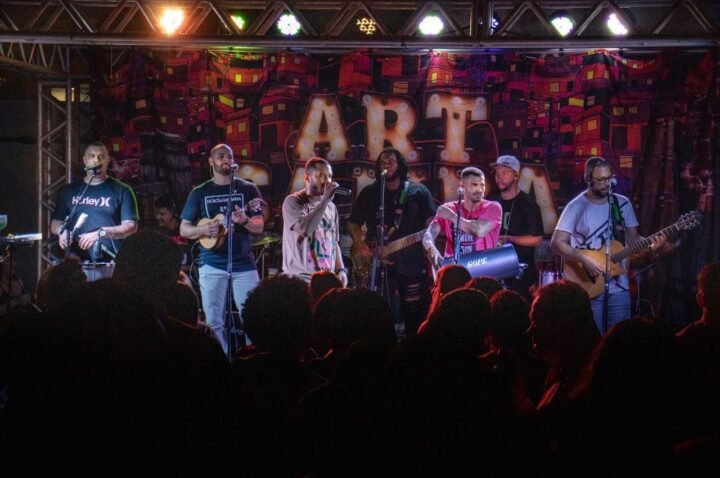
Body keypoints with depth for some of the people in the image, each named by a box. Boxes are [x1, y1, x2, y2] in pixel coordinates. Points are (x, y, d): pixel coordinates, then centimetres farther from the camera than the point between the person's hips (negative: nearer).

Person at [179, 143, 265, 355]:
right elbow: (183, 229, 7)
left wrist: (244, 221, -21)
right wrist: (203, 229, -13)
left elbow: (259, 227, 1)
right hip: (212, 265, 0)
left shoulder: (248, 189, 5)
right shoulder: (200, 193, 6)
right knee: (214, 322, 1)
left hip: (243, 264, 0)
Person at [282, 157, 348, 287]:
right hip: (301, 279, -6)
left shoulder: (331, 207, 15)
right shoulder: (293, 202, -6)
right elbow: (305, 229, -23)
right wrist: (325, 200, -19)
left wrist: (340, 270, 7)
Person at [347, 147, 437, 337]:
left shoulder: (418, 192, 5)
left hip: (412, 262, -1)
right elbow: (353, 223, 15)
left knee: (416, 315, 1)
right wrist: (360, 246, -2)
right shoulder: (369, 193, 10)